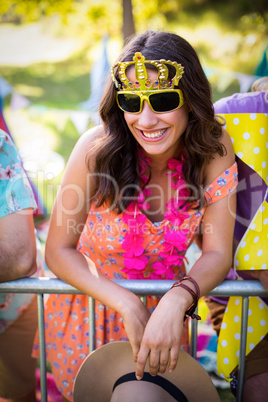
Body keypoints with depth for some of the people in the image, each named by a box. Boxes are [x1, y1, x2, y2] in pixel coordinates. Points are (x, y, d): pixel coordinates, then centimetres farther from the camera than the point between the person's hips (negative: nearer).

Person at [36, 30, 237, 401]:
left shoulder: (214, 150, -20)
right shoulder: (97, 149, -27)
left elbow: (218, 253, -18)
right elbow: (58, 251, -19)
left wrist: (176, 301, -38)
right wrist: (127, 305, -30)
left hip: (165, 302, 2)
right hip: (92, 296, -2)